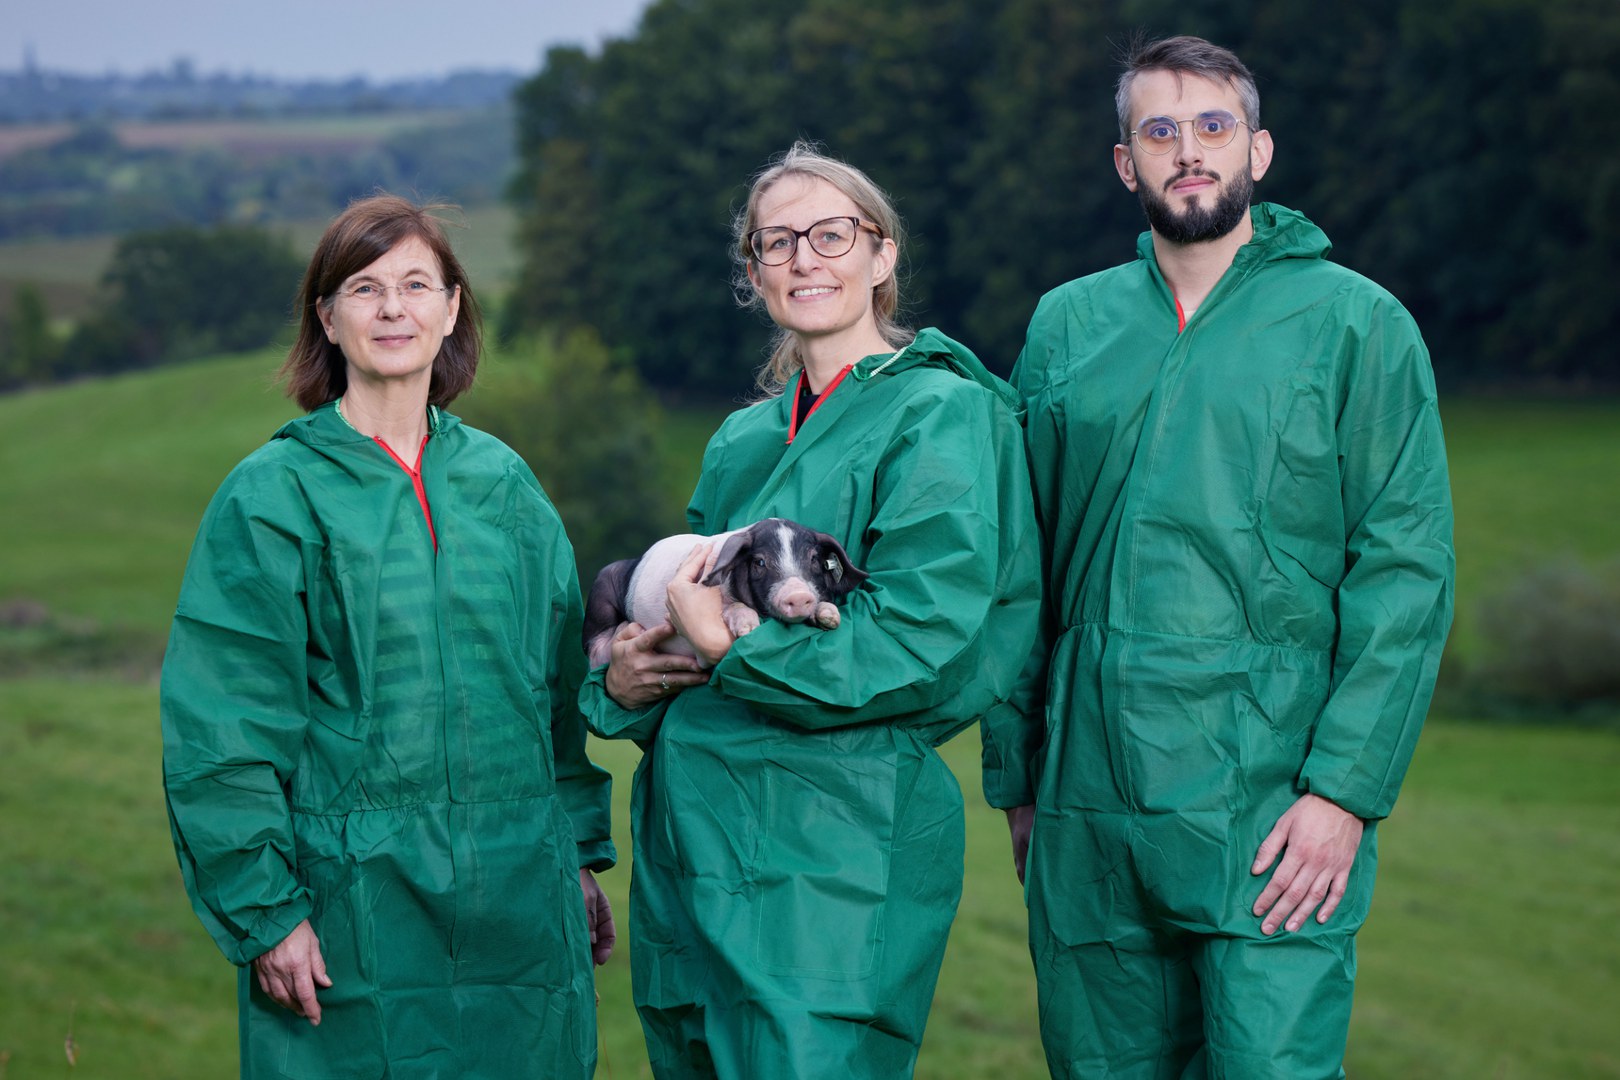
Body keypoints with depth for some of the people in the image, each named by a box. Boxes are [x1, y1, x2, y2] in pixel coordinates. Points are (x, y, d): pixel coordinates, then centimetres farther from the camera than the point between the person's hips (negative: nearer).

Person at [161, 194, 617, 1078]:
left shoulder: (501, 482, 9)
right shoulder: (272, 495, -4)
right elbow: (220, 725, -7)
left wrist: (581, 855, 13)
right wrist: (264, 908, -12)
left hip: (518, 903, 4)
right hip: (350, 914, -4)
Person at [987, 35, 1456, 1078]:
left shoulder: (1358, 324, 1)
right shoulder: (1067, 325, 12)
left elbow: (1408, 571, -4)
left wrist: (1346, 790, -13)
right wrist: (1016, 777, 9)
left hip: (1271, 809, -3)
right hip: (1086, 814, 4)